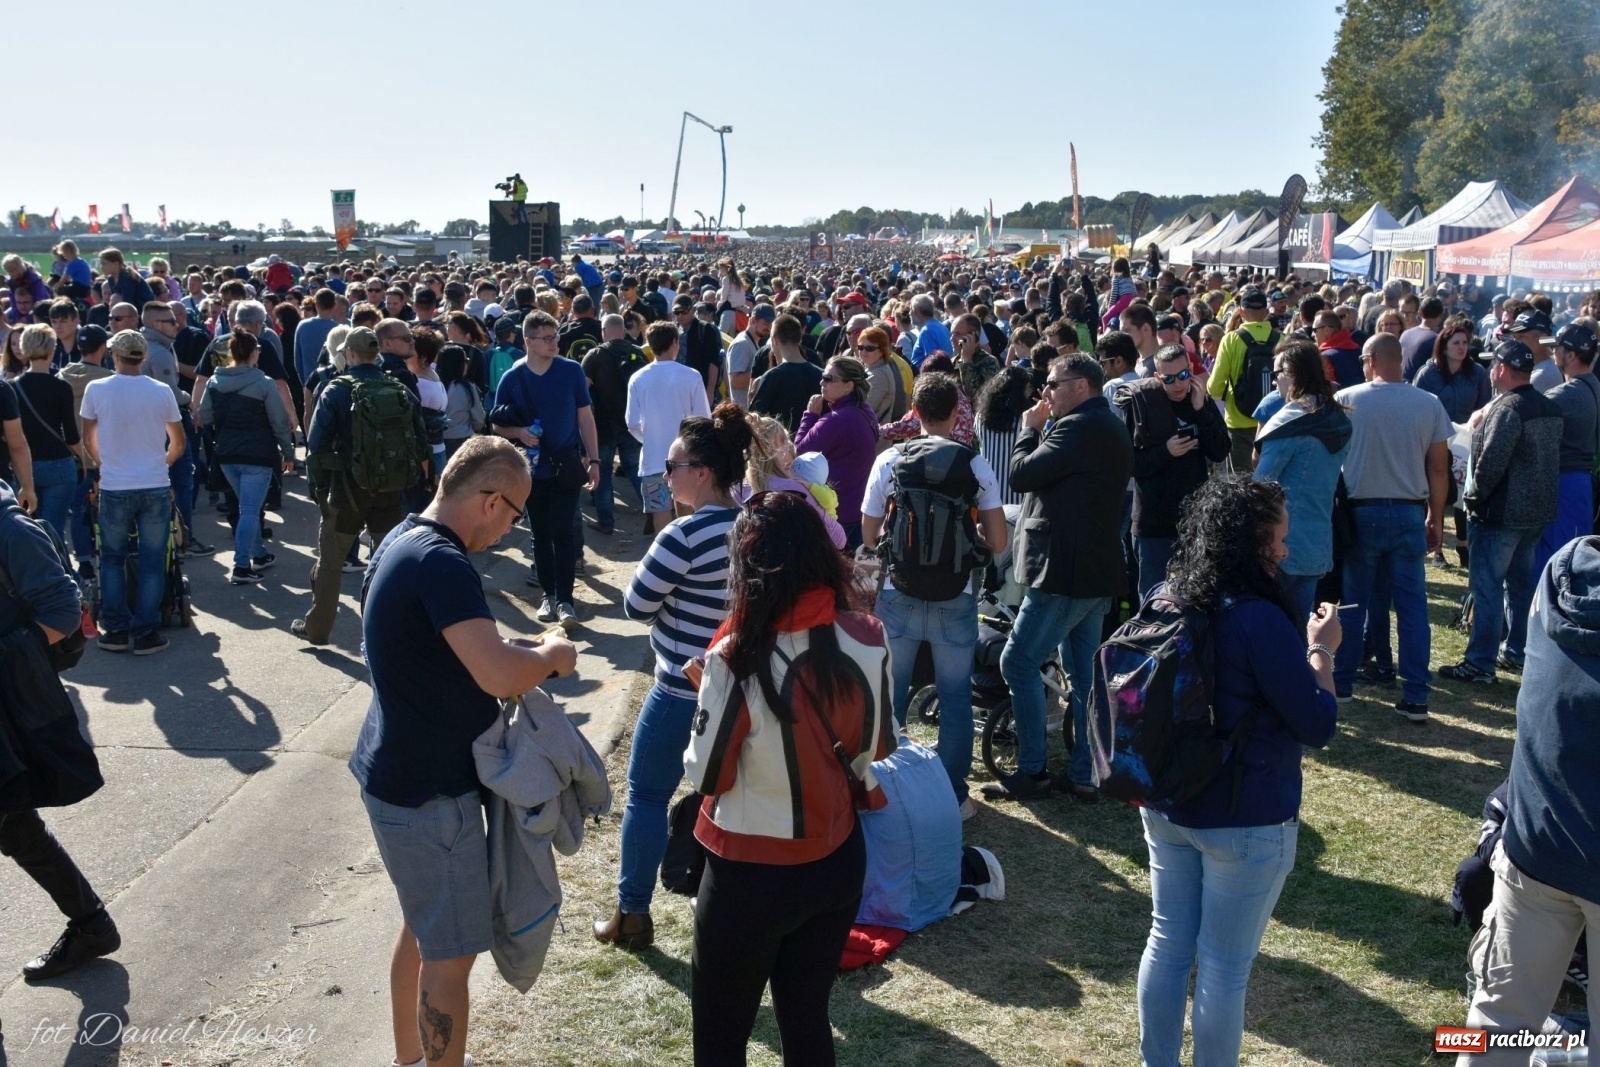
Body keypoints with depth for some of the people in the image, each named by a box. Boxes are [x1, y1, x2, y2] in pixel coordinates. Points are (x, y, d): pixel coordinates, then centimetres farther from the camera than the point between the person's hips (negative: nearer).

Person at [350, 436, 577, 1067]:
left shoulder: (402, 542, 6)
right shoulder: (441, 564, -25)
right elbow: (500, 676, -35)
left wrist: (517, 651, 8)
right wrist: (552, 655, -15)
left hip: (395, 773, 11)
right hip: (429, 792, -11)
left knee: (422, 926, 25)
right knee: (451, 953, 3)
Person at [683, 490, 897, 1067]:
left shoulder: (738, 657, -23)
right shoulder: (867, 640, -9)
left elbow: (706, 774, -13)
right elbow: (877, 748, 4)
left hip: (751, 875, -4)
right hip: (838, 862, 4)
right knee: (807, 1019, 21)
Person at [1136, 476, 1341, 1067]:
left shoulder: (1166, 599, -1)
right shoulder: (1260, 620, -23)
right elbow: (1319, 726, -15)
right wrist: (1321, 651, -1)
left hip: (1166, 806, 7)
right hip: (1245, 823, -7)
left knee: (1168, 943, 18)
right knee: (1224, 968, 7)